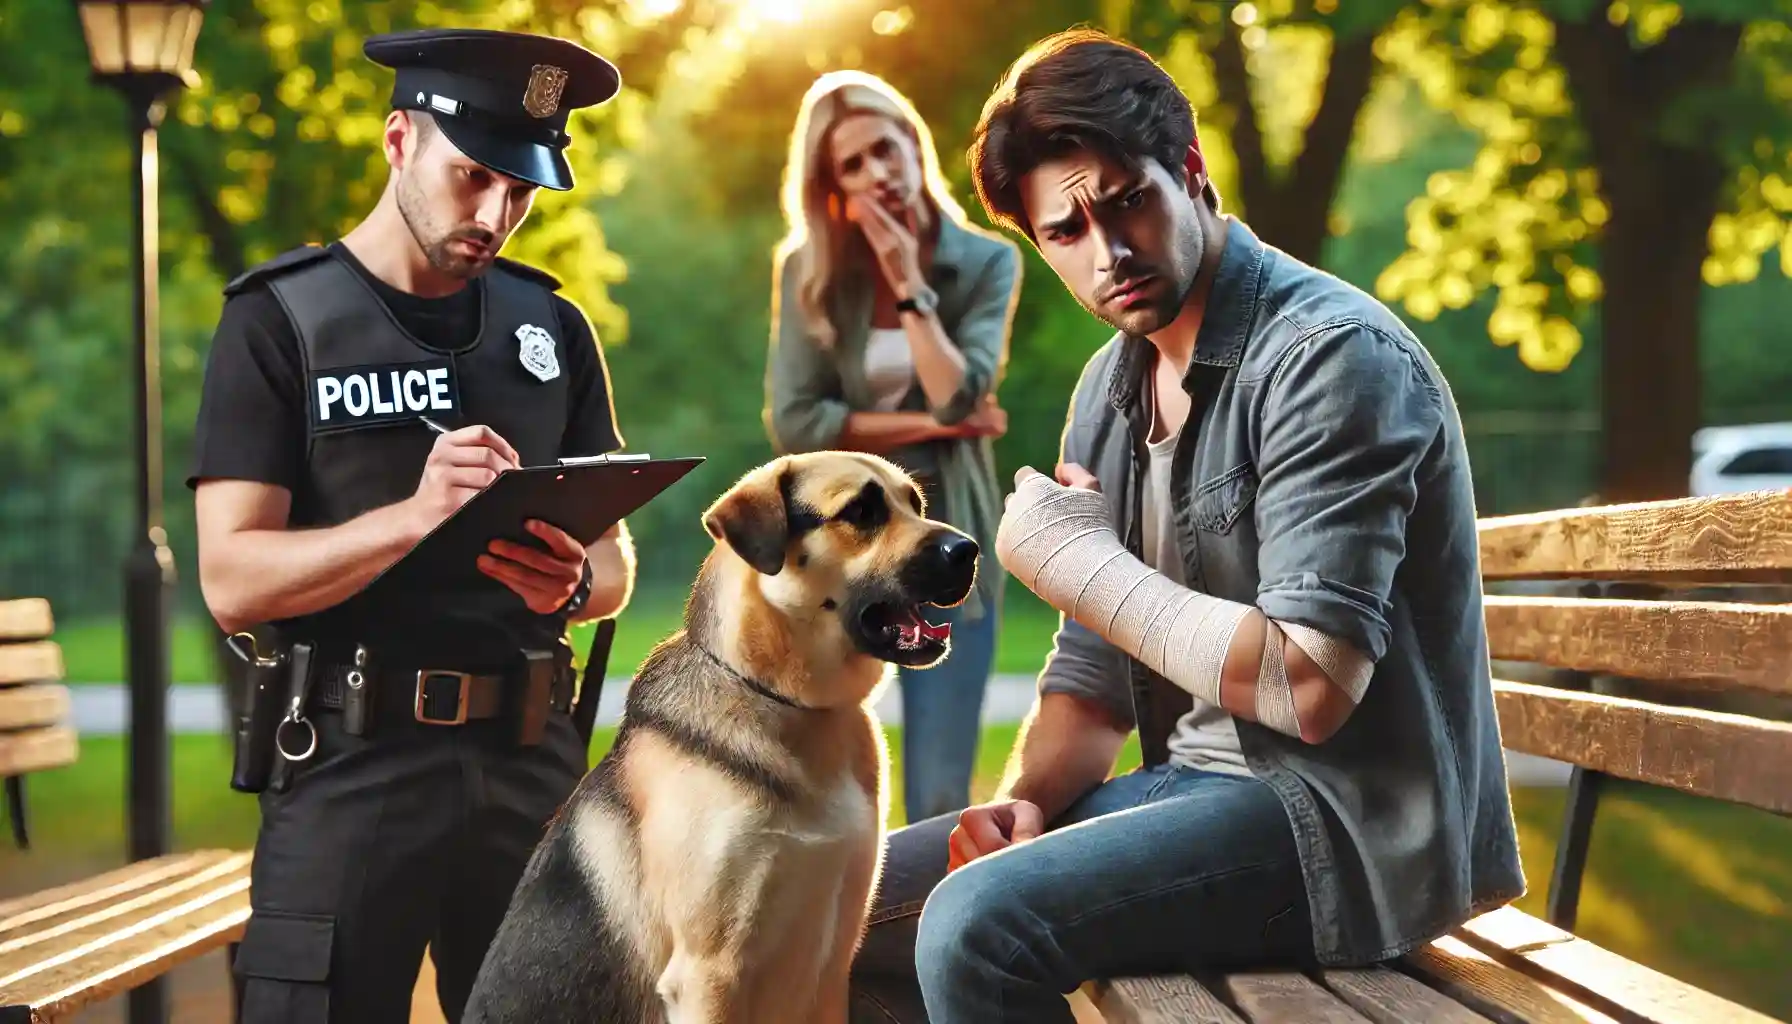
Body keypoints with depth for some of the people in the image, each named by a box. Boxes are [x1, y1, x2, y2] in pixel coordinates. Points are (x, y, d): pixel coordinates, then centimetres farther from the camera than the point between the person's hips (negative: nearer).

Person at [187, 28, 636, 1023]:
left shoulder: (552, 328, 10)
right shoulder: (280, 319, -3)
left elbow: (616, 560, 12)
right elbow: (232, 579, -11)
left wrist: (573, 582, -12)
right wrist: (413, 518, -26)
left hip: (533, 759, 4)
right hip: (350, 770, -4)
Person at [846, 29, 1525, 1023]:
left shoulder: (1329, 357, -17)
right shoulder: (1110, 388, 10)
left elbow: (1308, 686, -26)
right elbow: (1096, 669, 14)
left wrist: (1080, 560, -16)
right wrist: (1026, 797, -6)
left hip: (1348, 818, -9)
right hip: (1205, 788, 9)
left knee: (980, 926, -28)